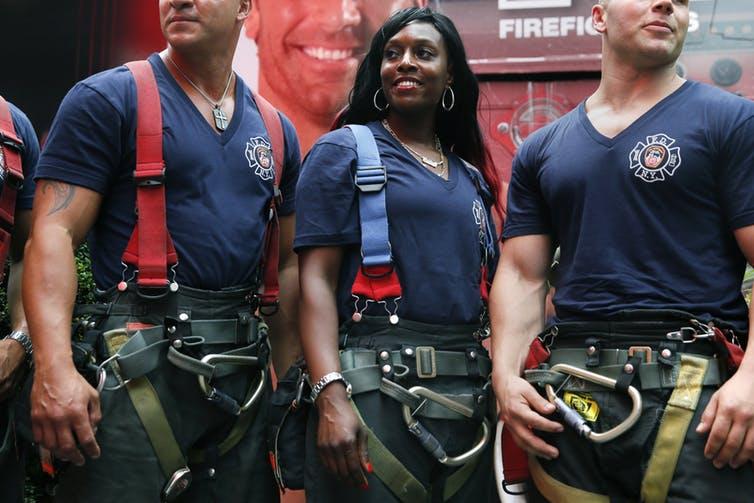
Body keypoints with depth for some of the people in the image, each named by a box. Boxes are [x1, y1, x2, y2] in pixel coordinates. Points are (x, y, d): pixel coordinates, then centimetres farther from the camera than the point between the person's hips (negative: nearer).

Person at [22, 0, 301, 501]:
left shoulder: (276, 131, 14)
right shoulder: (107, 99, -1)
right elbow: (55, 233, -10)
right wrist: (55, 365, -23)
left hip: (243, 377, 5)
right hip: (137, 364, -5)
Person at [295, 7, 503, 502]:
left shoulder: (472, 176, 18)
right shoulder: (345, 150, 3)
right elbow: (317, 281, -7)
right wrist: (330, 395, -19)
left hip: (469, 396, 6)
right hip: (374, 387, -5)